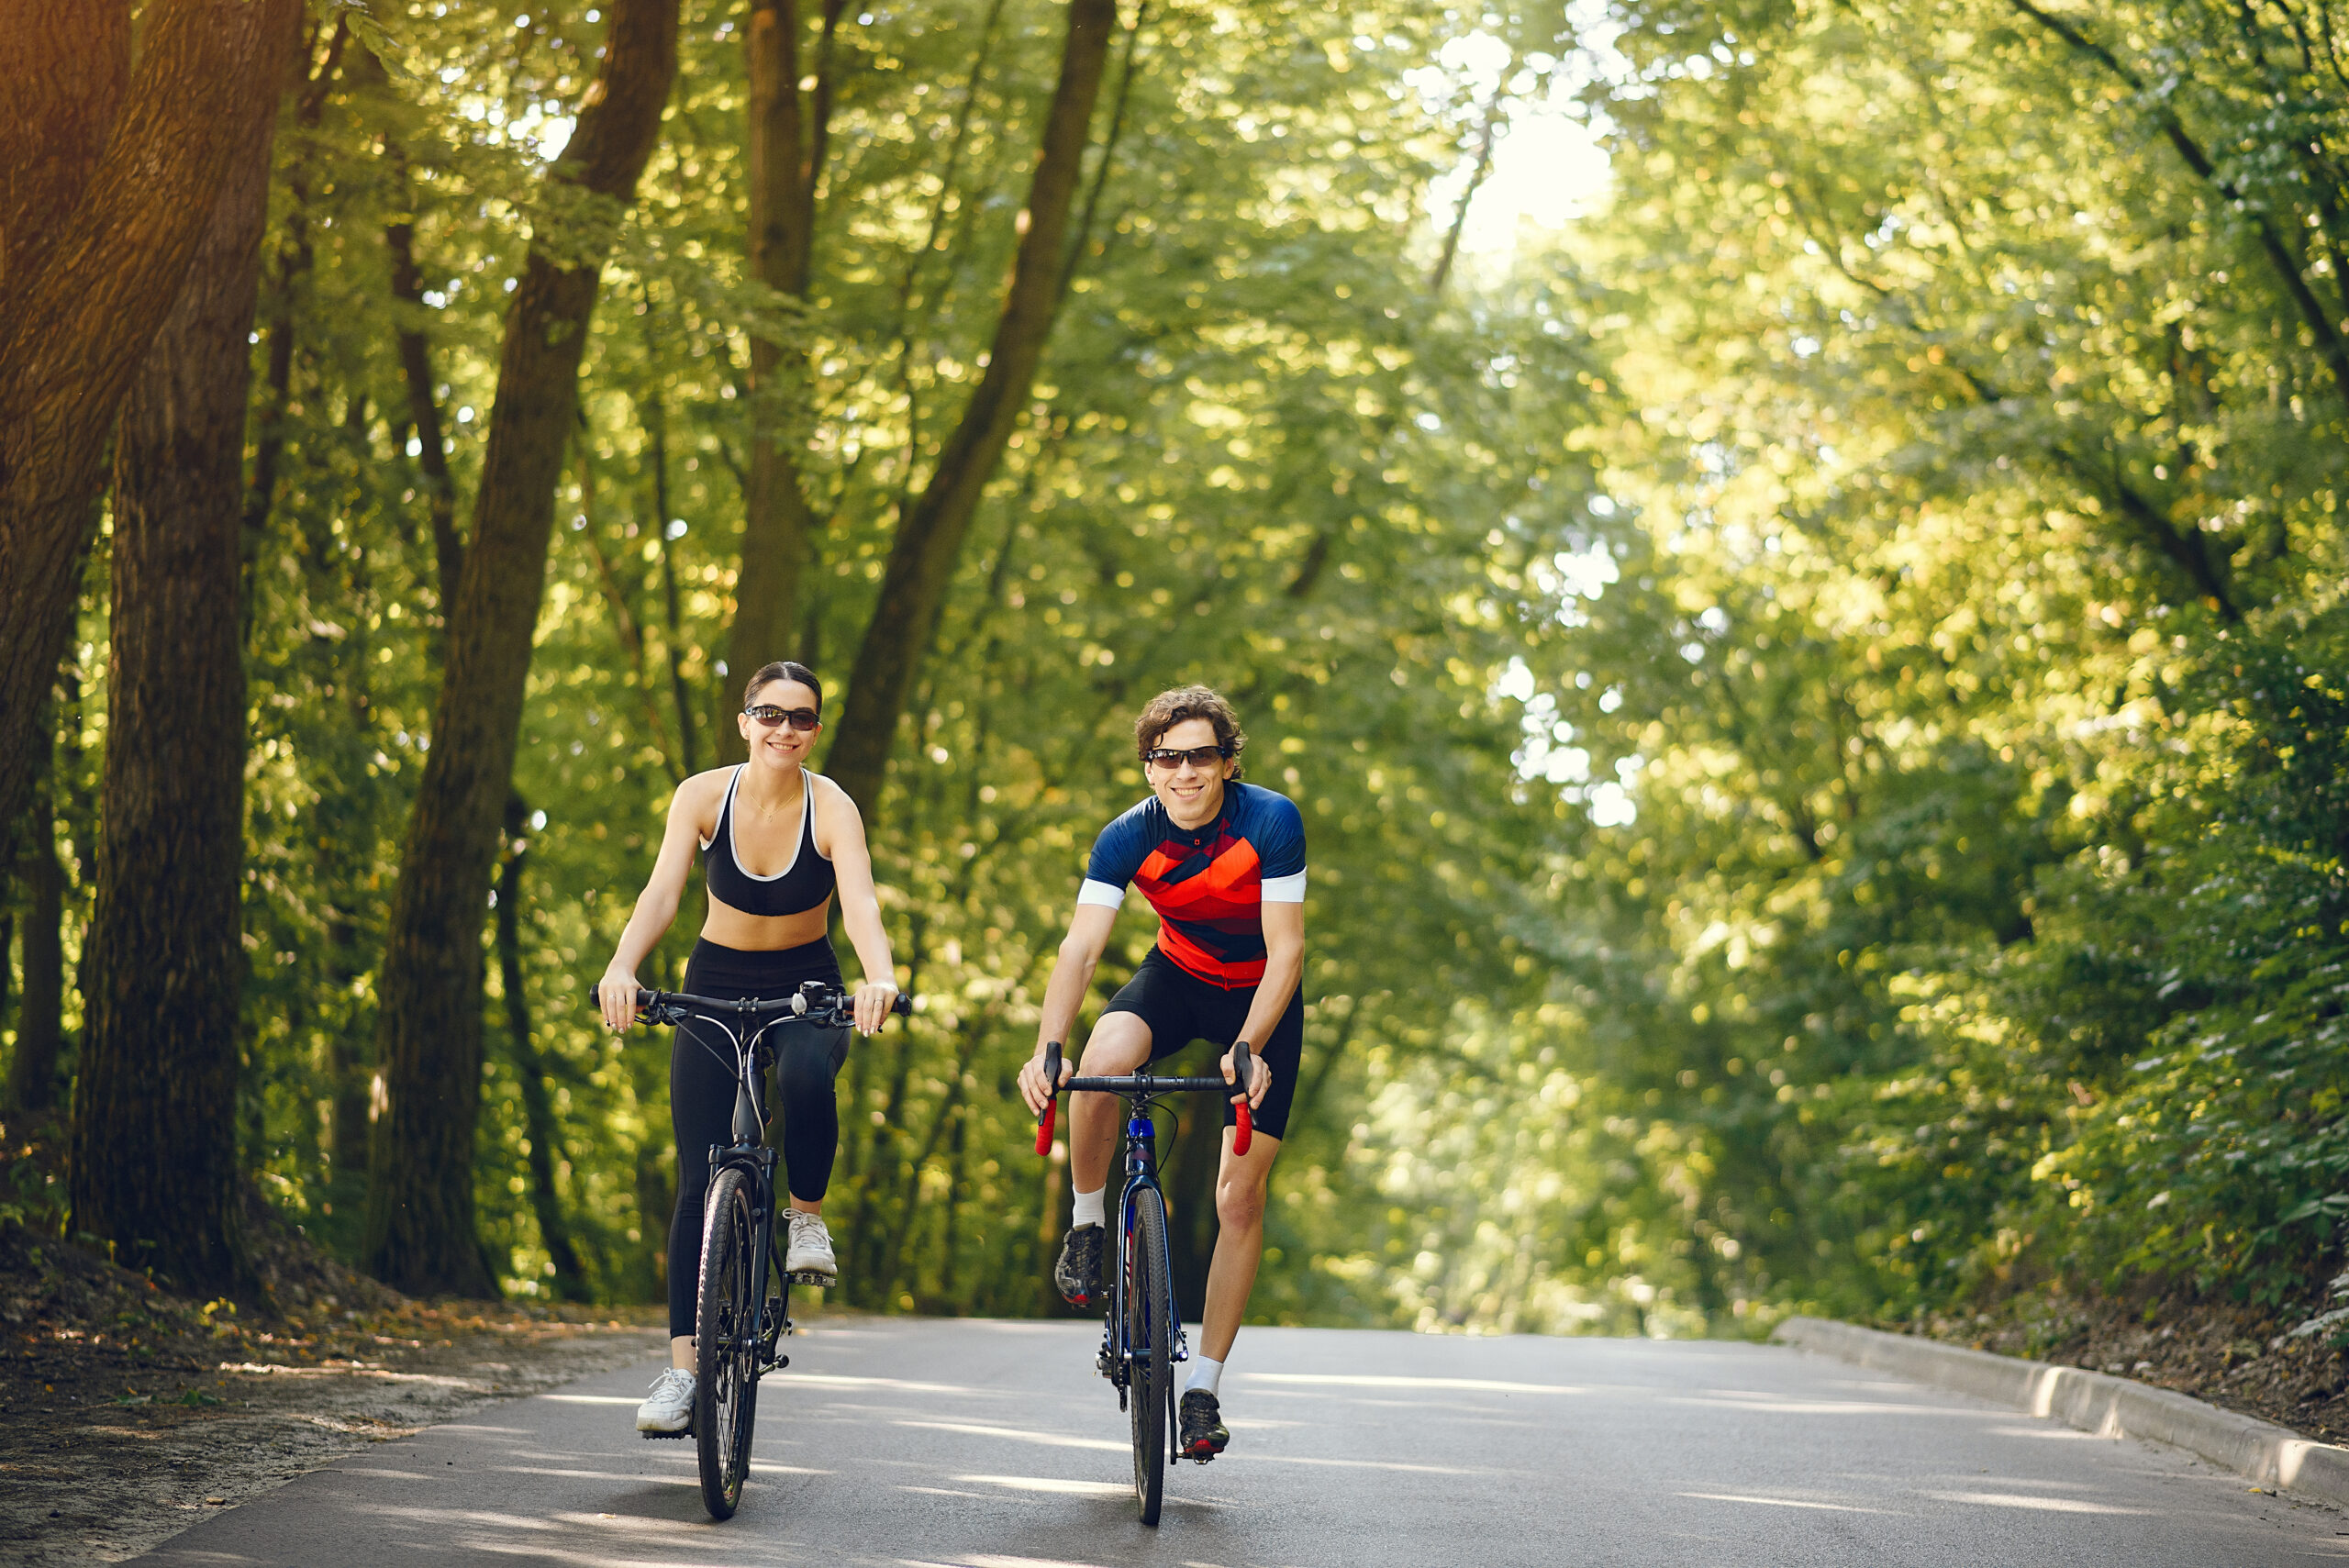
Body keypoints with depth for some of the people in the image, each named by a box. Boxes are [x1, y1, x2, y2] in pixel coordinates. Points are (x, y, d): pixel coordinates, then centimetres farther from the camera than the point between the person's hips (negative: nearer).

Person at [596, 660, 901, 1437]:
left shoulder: (832, 808, -18)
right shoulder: (704, 795, -15)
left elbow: (860, 903, -33)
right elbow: (661, 890, -27)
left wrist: (879, 978, -54)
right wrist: (622, 966, -46)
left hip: (806, 991, -1)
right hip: (715, 990, 1)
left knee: (806, 1078, -37)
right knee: (700, 1181, -7)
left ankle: (808, 1216, -8)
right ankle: (682, 1372, -6)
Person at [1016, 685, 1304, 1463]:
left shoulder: (1271, 822, -26)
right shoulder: (1128, 838, -21)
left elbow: (1286, 950, -26)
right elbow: (1080, 948, -28)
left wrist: (1249, 1049, -40)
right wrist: (1046, 1049, -44)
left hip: (1262, 996, -1)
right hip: (1179, 977, 1)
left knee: (1239, 1196, -5)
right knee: (1103, 1060, -33)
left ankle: (1204, 1383, 6)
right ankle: (1086, 1223, -7)